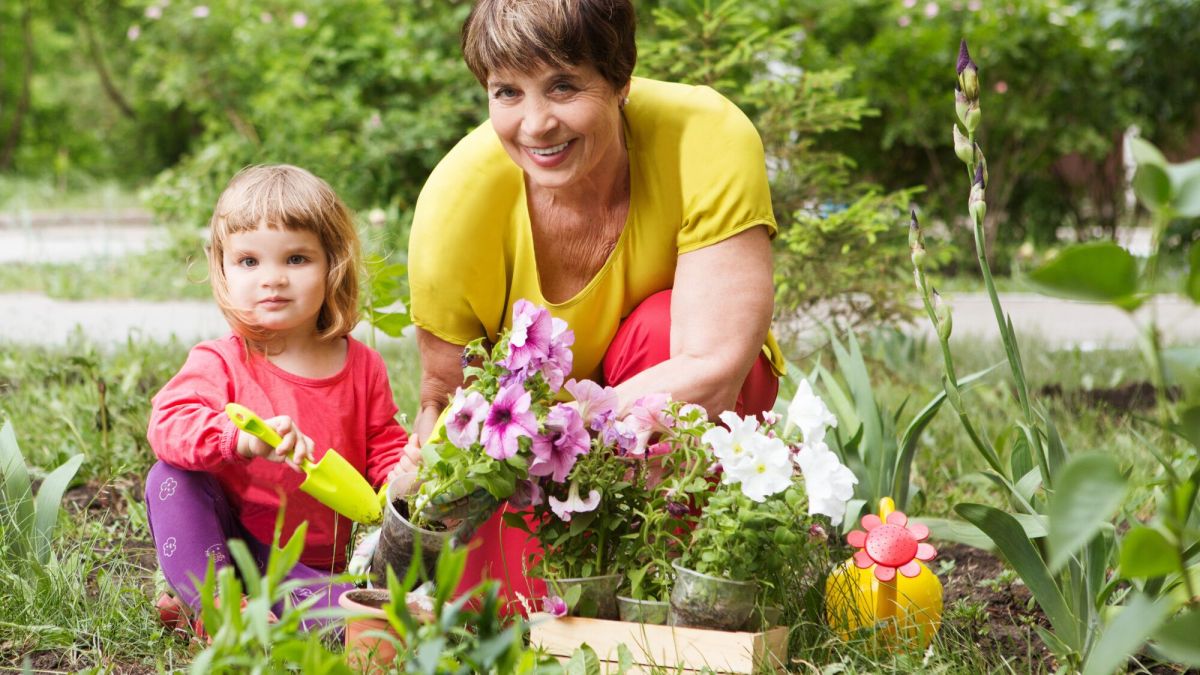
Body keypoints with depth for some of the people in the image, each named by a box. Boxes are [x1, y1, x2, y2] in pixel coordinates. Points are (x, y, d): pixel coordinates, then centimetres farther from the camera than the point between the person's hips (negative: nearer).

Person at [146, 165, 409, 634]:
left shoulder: (362, 367, 0)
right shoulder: (219, 363, -9)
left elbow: (384, 446, 11)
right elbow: (170, 422, -27)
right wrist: (242, 437, -46)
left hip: (308, 561, 1)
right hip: (219, 540, -1)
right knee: (170, 479, -27)